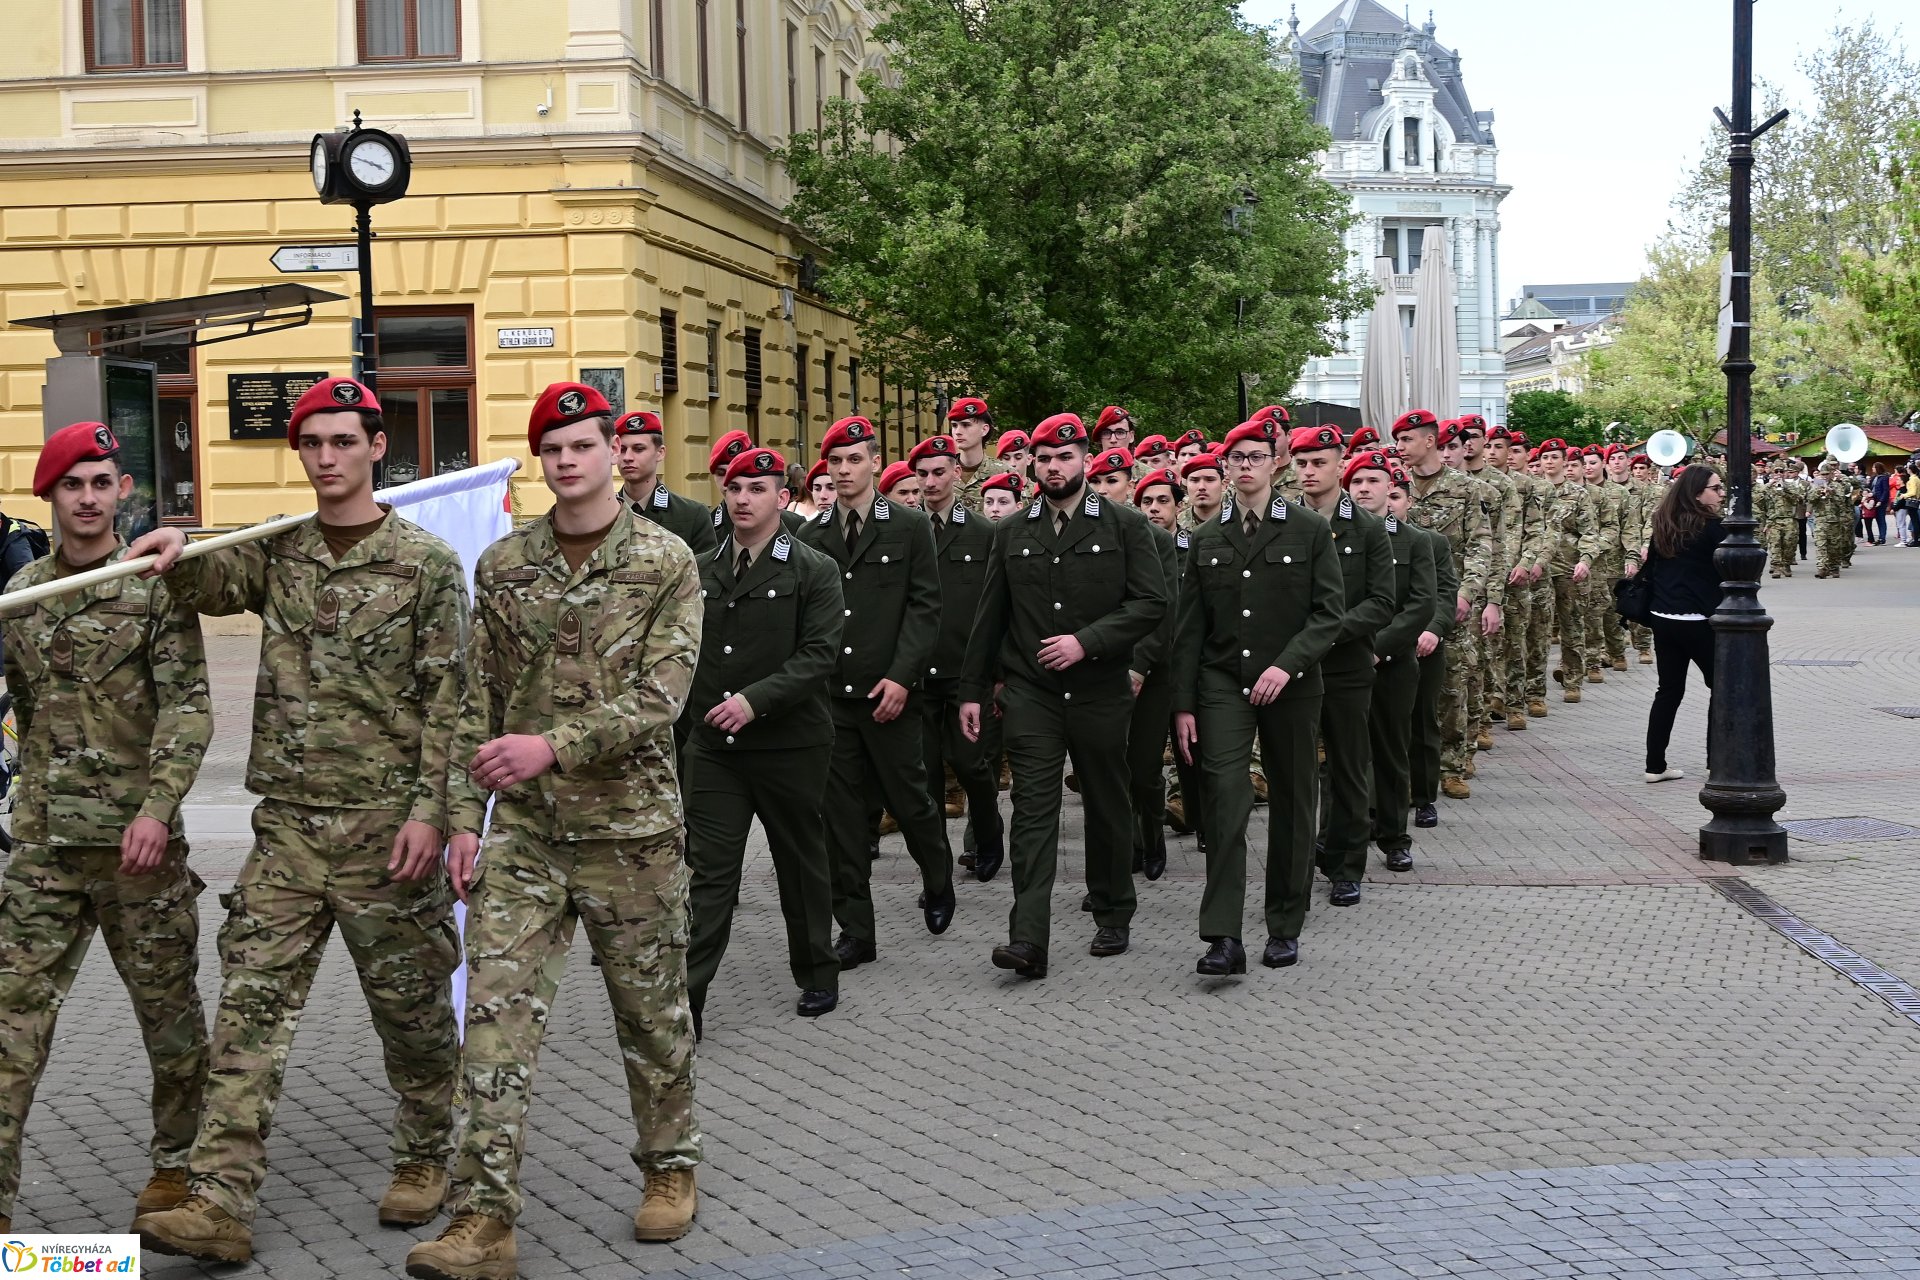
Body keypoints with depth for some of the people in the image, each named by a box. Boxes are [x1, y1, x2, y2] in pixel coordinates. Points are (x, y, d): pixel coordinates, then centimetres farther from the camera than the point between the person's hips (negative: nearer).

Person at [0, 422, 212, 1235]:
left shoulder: (156, 588, -3)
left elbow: (188, 710, -10)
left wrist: (157, 808, -20)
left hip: (137, 841, -3)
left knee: (169, 1011, 8)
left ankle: (177, 1164, 25)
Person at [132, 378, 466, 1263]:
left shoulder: (426, 563, -3)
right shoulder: (276, 552, 11)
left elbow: (447, 699, -6)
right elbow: (213, 585, -6)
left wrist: (428, 809, -12)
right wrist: (178, 555, -29)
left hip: (386, 825, -4)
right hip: (287, 825, 4)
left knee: (411, 1005, 8)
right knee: (251, 1006, -2)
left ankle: (426, 1157, 27)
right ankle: (220, 1204, -3)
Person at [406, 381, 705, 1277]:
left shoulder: (666, 563, -5)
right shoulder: (503, 565, 5)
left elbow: (659, 698, -14)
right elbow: (477, 704, 8)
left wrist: (554, 747, -27)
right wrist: (464, 816, 2)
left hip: (632, 829, -2)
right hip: (523, 831, 2)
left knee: (652, 1011, 11)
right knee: (498, 1011, -6)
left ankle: (670, 1168, 33)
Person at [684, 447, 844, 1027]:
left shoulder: (813, 571, -4)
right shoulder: (703, 571, 9)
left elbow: (818, 653, -13)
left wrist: (756, 699, -22)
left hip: (788, 744, -2)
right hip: (713, 745, 3)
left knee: (801, 863, 12)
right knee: (708, 870, -1)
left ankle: (817, 973, 28)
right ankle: (686, 995, -2)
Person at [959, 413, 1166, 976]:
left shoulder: (1125, 525, 0)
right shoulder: (1011, 532, 9)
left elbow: (1151, 602, -8)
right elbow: (990, 618, 12)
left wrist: (1085, 642, -16)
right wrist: (972, 691, 9)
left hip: (1100, 692, -1)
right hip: (1030, 693, 1)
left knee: (1107, 806, 11)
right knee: (1033, 810, -7)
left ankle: (1113, 916, 29)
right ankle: (1028, 939, -11)